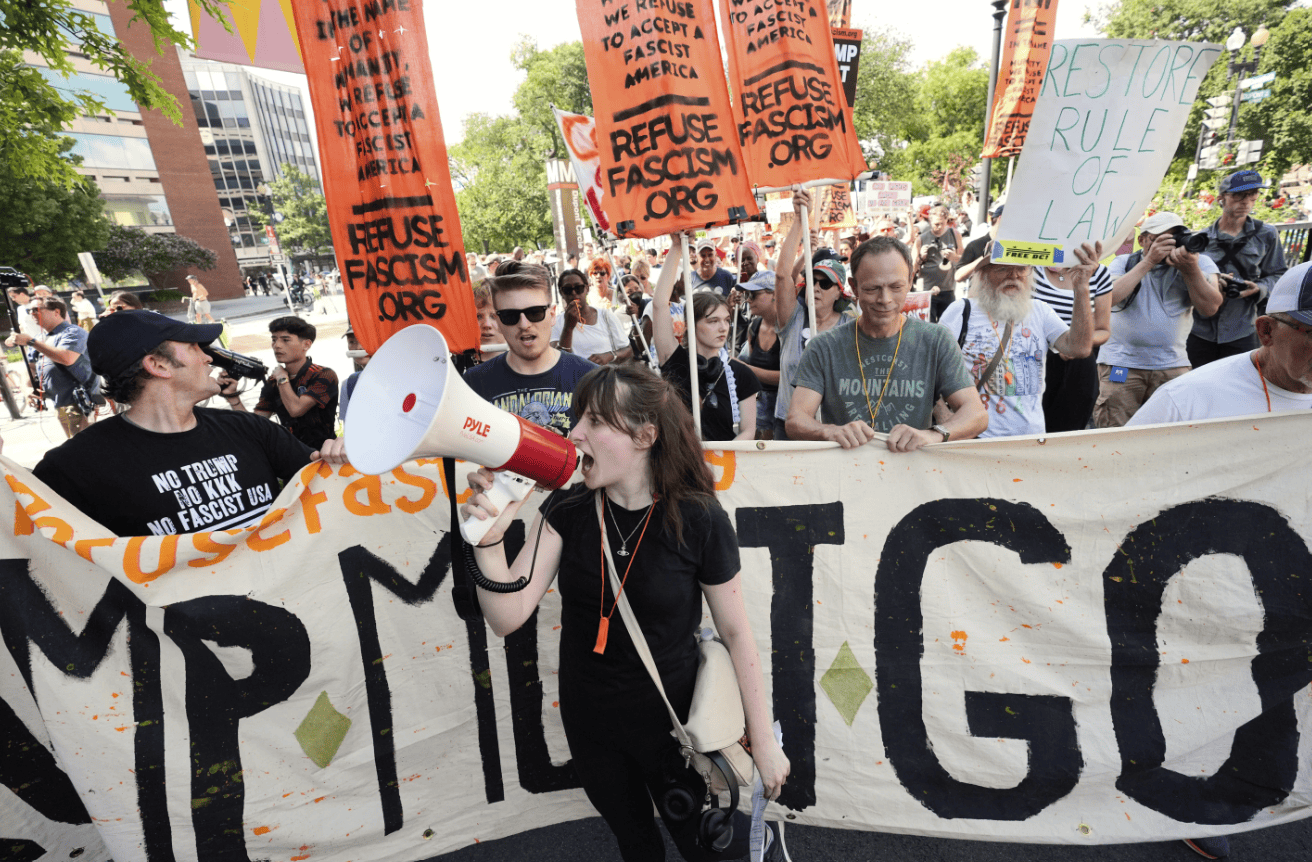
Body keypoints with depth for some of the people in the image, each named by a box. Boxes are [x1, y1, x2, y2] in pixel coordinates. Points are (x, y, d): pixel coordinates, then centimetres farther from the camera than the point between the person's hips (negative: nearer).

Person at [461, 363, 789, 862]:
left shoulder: (698, 520, -21)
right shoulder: (567, 509, -12)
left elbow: (735, 633, -12)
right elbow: (508, 617, -15)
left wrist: (763, 741, -5)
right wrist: (490, 539, -32)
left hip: (669, 722, -4)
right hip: (589, 723, 4)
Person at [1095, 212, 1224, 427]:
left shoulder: (1200, 262, 6)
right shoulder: (1124, 263, 5)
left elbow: (1210, 308, -7)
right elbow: (1108, 299, -16)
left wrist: (1190, 269, -18)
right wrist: (1149, 261, -16)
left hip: (1172, 365, 2)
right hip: (1120, 363, -2)